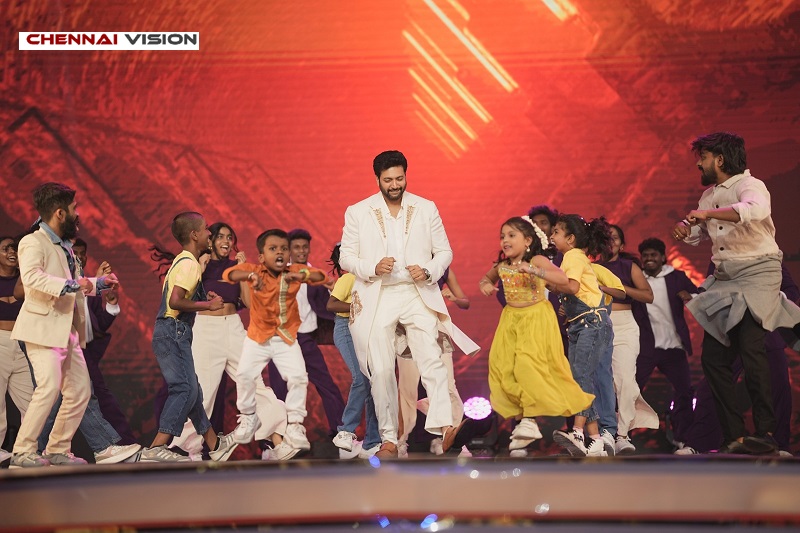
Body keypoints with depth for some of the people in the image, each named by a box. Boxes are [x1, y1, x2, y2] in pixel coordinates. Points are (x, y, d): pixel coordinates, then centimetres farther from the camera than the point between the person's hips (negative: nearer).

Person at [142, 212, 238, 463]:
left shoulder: (182, 261, 18)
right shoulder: (190, 264, -13)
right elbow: (175, 301, -24)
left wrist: (203, 298, 13)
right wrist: (207, 305, -15)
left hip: (170, 332, 10)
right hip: (174, 331, -10)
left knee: (191, 390, 15)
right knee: (185, 389, -14)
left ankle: (215, 444, 24)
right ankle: (156, 448, -19)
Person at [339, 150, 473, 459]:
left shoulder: (427, 209, 7)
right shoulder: (357, 212, 4)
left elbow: (444, 251, 10)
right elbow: (346, 257, 4)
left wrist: (428, 272, -11)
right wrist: (373, 268, -15)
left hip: (418, 295, 0)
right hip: (377, 299, 0)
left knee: (431, 359, -18)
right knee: (381, 370, 0)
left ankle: (444, 425, -26)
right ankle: (389, 439, 9)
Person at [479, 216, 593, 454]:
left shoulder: (537, 260, -14)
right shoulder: (501, 266, 2)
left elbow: (563, 279, -29)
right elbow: (486, 278, 25)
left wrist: (533, 270, -37)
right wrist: (484, 285, 1)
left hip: (536, 318, -6)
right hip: (511, 319, 6)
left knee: (528, 364, -18)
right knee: (503, 365, 1)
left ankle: (530, 419, -5)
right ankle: (521, 416, 12)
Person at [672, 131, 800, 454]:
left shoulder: (749, 185, -10)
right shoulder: (709, 195, 16)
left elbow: (755, 209, -33)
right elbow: (698, 234, 24)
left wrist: (709, 213, -37)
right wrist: (685, 229, 1)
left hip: (757, 273, -8)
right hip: (723, 281, 8)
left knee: (751, 349, -20)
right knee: (713, 357, 3)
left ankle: (766, 434, -13)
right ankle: (733, 437, 8)